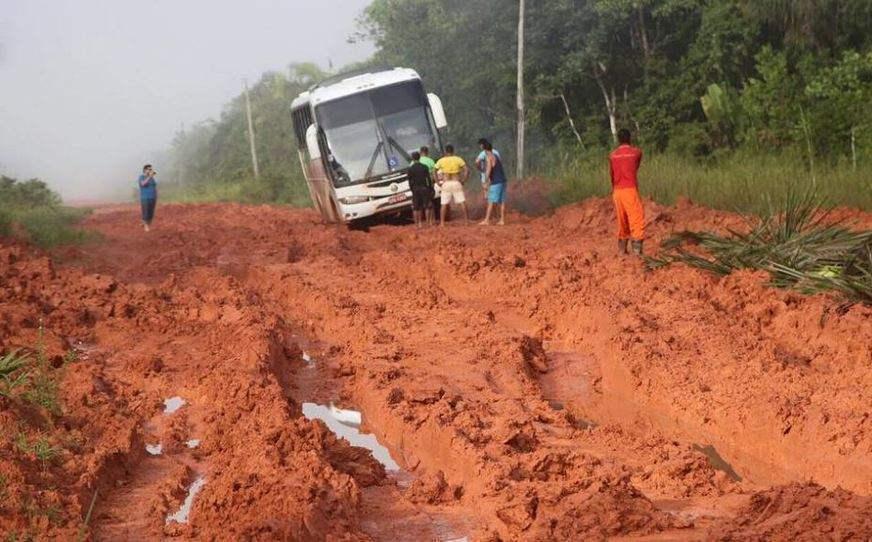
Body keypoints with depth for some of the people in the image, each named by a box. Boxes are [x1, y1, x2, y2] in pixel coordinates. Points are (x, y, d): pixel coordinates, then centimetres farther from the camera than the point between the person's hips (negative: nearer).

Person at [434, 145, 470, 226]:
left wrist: (438, 182, 4)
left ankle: (442, 222, 4)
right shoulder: (458, 159, 2)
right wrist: (463, 180, 0)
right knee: (463, 202, 4)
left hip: (446, 184, 1)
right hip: (456, 183, -1)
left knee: (444, 204, 6)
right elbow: (466, 170, -6)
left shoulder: (441, 161, 3)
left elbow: (434, 172, 0)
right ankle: (467, 220, 2)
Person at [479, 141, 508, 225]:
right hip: (503, 181, 8)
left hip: (496, 182, -8)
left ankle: (486, 220, -8)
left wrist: (486, 183, -18)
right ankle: (502, 220, 8)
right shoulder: (496, 156, 17)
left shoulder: (489, 157, -9)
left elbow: (488, 171, -19)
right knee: (502, 202, 7)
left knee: (491, 202, -7)